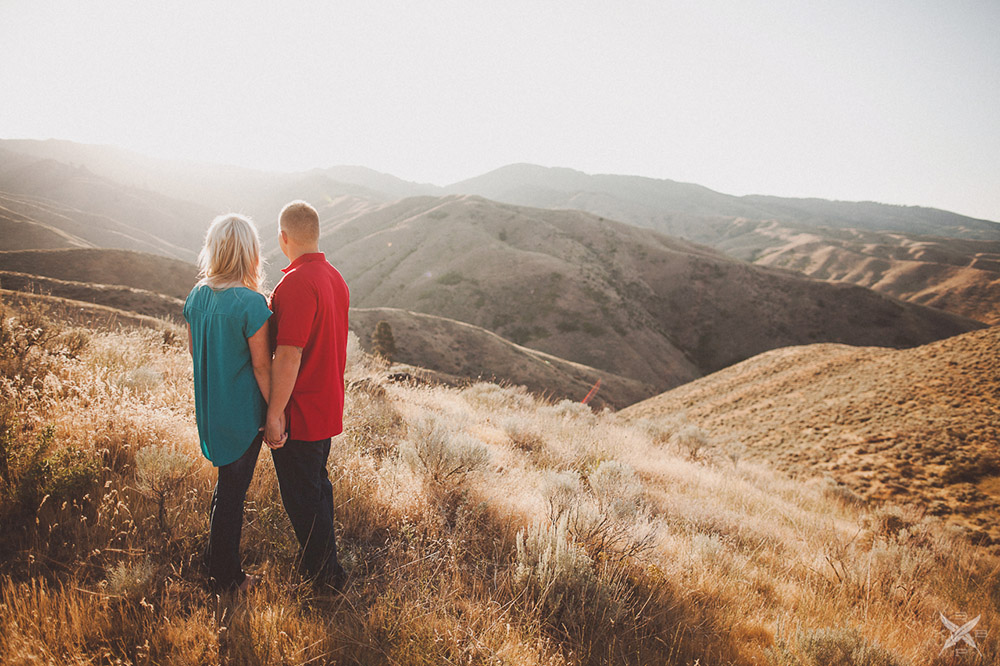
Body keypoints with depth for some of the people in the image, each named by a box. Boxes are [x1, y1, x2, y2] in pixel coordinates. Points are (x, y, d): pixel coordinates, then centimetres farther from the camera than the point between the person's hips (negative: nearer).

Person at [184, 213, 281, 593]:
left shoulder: (196, 296, 0)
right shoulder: (251, 303, -22)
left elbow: (193, 350, 9)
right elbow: (262, 365, -18)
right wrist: (275, 413, -9)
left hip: (207, 408, 7)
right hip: (243, 412, -7)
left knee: (227, 480, 25)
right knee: (233, 490, 8)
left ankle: (215, 553, 41)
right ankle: (226, 578, 23)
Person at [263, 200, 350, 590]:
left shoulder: (297, 284, -24)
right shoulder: (335, 278, 6)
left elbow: (289, 356, -25)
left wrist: (275, 413, -19)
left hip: (298, 414, -9)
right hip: (328, 408, 9)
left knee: (302, 498, 6)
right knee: (317, 485, 25)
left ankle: (323, 576, 20)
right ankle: (326, 566, 42)